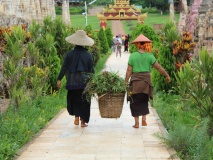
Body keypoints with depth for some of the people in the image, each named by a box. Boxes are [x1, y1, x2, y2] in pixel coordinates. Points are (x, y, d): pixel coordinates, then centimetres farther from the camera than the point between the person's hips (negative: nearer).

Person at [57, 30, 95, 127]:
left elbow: (64, 68, -3)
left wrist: (59, 79, 3)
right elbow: (91, 70, 1)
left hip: (72, 82, 0)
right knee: (84, 101, 8)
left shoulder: (69, 54, -4)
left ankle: (76, 117, 0)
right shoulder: (88, 55, -3)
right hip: (85, 82, 0)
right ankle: (83, 121, 9)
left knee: (73, 100, 15)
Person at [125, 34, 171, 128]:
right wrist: (167, 75, 11)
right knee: (144, 101, 19)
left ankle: (136, 123, 7)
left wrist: (126, 82, 1)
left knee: (135, 102, 8)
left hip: (135, 81, -1)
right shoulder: (149, 56, -2)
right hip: (146, 81, 1)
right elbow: (159, 67, 0)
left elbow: (129, 71, -5)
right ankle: (144, 120, 12)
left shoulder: (132, 56, -3)